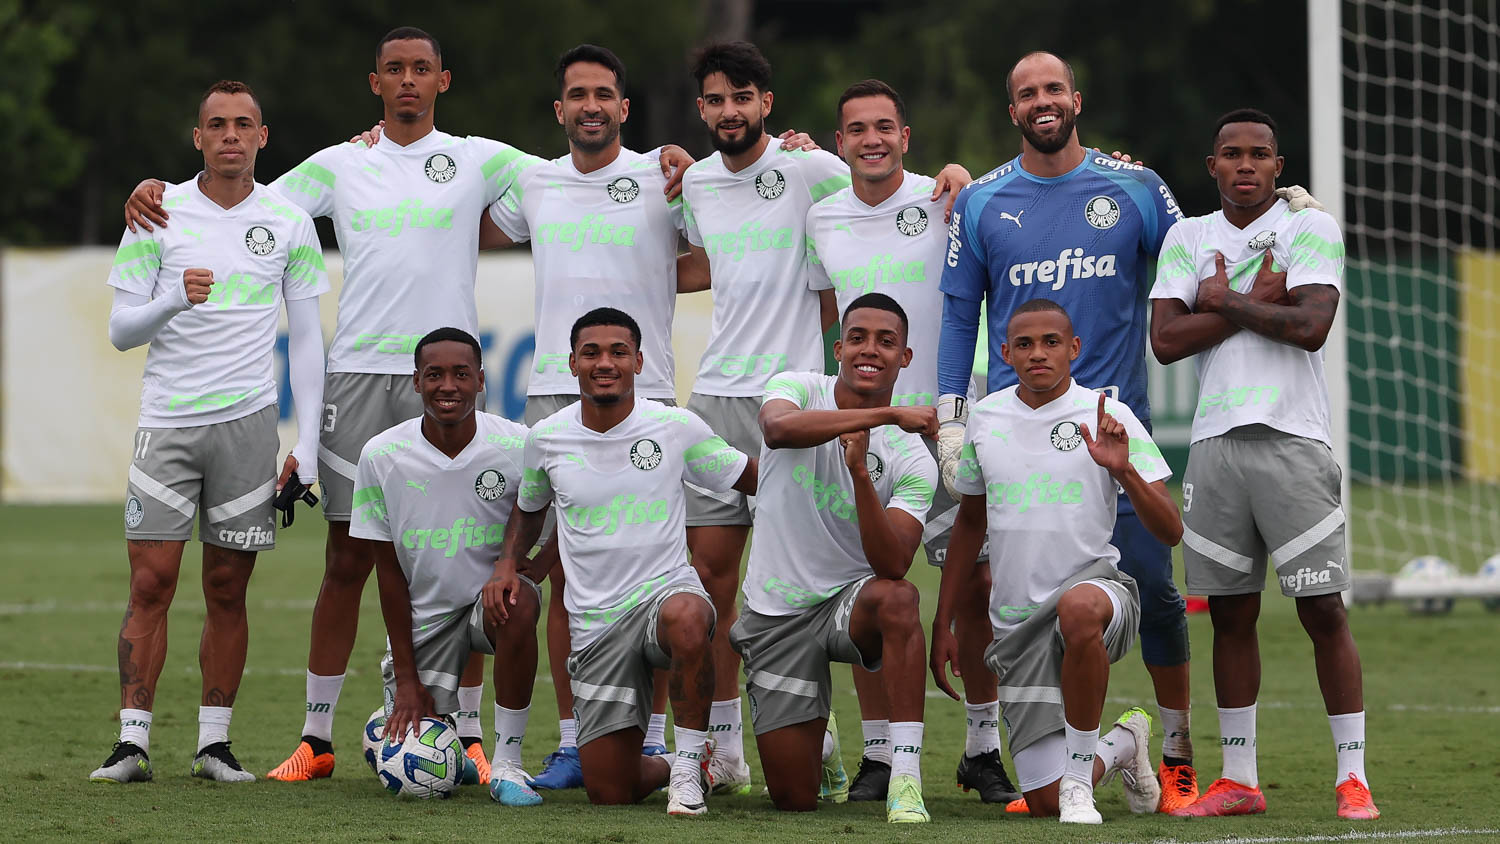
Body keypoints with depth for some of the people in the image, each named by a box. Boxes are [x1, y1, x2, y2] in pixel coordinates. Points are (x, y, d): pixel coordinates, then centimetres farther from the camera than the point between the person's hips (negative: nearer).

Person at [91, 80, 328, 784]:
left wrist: (307, 446, 2)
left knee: (228, 588, 2)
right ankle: (132, 743, -5)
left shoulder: (289, 223, 6)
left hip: (247, 421, 1)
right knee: (151, 582, -6)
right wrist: (175, 300, -20)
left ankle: (214, 744, 7)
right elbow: (121, 330, 1)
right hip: (166, 422, -1)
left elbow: (305, 339, 9)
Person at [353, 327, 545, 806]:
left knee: (519, 605, -38)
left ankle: (507, 764, -25)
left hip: (491, 592, -1)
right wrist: (406, 678, -6)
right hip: (422, 616, 1)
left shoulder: (517, 447, -13)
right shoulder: (382, 456, -10)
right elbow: (389, 570, -3)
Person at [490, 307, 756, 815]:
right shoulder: (546, 439, 3)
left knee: (685, 618, -44)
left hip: (665, 588, -2)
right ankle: (662, 768, 36)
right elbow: (529, 507, 22)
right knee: (609, 793, -3)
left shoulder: (676, 427, -4)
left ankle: (690, 762, -23)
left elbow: (755, 481, 6)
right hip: (594, 619, 3)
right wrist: (507, 563, 6)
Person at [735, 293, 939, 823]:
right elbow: (780, 428, -34)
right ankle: (818, 748, 38)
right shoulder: (798, 389, -7)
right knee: (794, 799, -2)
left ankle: (905, 780, -37)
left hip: (851, 602, -1)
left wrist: (860, 472, -33)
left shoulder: (912, 460, -8)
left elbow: (892, 566, -22)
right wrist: (888, 414, -39)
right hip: (775, 615, 1)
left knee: (896, 597, -39)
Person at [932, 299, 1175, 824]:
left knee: (1077, 608, -44)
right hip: (1017, 622, 4)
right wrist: (942, 624, 19)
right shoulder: (986, 418, 7)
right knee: (1045, 802, -3)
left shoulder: (1107, 419, -4)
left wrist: (1124, 470, -27)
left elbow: (1169, 532, -9)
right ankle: (1121, 746, 33)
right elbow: (970, 523, 21)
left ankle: (1080, 773, -26)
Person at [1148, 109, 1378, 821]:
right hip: (1216, 443, 4)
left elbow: (1310, 326, -13)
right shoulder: (1187, 238, 13)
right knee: (1230, 613, 7)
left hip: (1293, 441, -3)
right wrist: (1256, 304, -4)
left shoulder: (1311, 229, 2)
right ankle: (1239, 780, 13)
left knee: (1323, 610, -6)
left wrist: (1224, 303, -4)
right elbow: (1165, 339, 0)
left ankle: (1352, 777, -3)